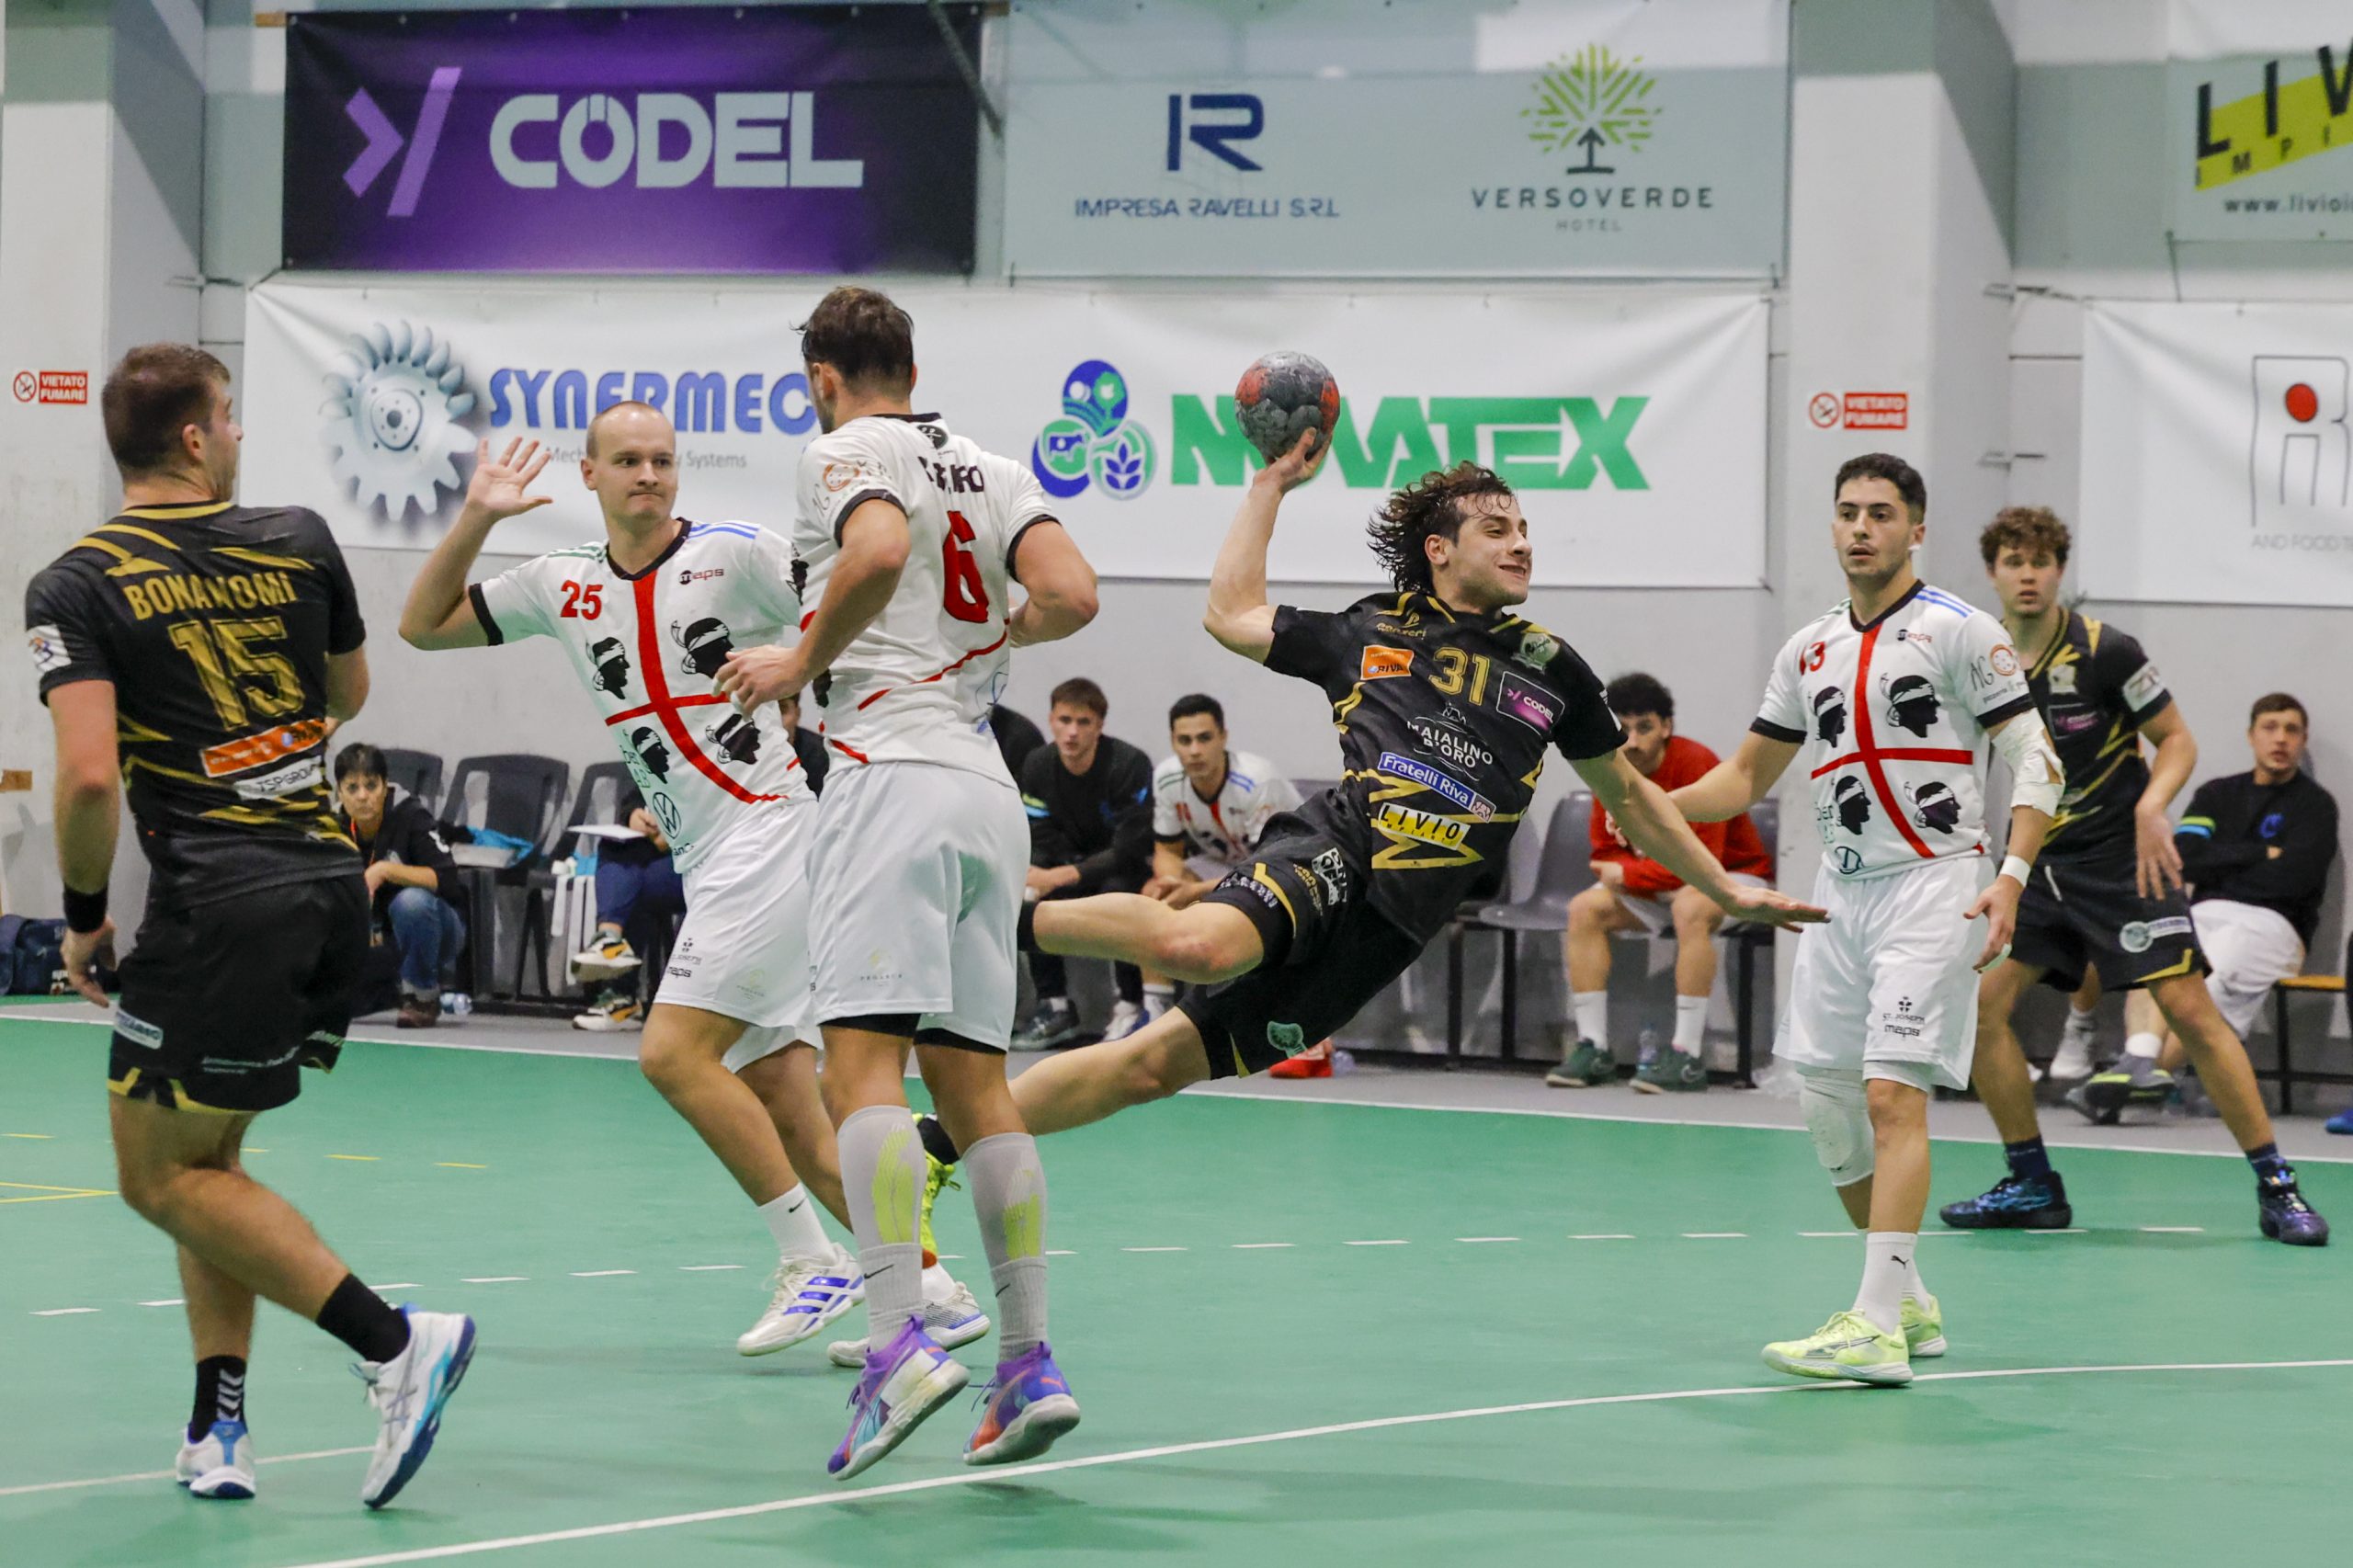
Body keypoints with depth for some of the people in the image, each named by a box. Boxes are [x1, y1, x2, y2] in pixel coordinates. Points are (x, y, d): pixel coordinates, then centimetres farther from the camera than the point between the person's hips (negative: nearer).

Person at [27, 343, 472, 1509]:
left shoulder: (75, 588, -6)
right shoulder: (299, 540, 8)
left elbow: (91, 774, -17)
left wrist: (83, 917, -3)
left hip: (218, 907, -6)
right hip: (332, 886, 6)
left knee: (160, 1174, 4)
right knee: (202, 1156, 19)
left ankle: (395, 1343, -8)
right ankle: (218, 1430, 13)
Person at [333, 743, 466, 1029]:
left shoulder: (411, 817, -19)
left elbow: (447, 881, -30)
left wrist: (386, 870, -38)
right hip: (378, 940, 5)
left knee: (411, 900, -38)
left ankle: (423, 997, -16)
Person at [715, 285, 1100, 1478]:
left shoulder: (844, 451, 1)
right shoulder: (992, 471, 19)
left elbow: (880, 550, -20)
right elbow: (1071, 594, 4)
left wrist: (802, 660, -7)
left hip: (893, 772, -7)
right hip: (988, 786, 7)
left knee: (861, 1063, -14)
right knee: (974, 1080, 9)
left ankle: (898, 1344, -29)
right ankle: (1028, 1365, 5)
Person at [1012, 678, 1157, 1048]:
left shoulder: (1129, 765, -24)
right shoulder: (1038, 766, -7)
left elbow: (1129, 851, -28)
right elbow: (1041, 845, -6)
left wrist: (1062, 876, -35)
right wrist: (1036, 877, -30)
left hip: (1133, 869, -5)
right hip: (1078, 867, 5)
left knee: (1117, 890, -37)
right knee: (1030, 894, -21)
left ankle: (1131, 1007, -25)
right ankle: (1055, 1007, -12)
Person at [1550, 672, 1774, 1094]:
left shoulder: (1696, 764, -25)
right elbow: (1605, 854, 0)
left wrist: (1629, 875, -22)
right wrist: (1647, 875, -21)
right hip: (1662, 886, 7)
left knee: (1691, 907, -38)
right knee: (1584, 909, -12)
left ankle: (1688, 1058, -37)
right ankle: (1594, 1050, -13)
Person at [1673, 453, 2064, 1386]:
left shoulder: (1959, 632, -3)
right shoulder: (1808, 652, 15)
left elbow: (2036, 760, -6)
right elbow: (1746, 778, 22)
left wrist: (2012, 875, -20)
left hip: (1932, 885, -7)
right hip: (1841, 891, 7)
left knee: (1892, 1095, -17)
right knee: (1828, 1107, 7)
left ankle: (1875, 1329, -23)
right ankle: (1908, 1303, 23)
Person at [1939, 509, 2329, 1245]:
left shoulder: (2104, 652, -12)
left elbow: (2178, 741, -7)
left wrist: (2151, 806, -24)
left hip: (2121, 854, -5)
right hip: (2039, 857, 5)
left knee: (2187, 1006, -12)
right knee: (1980, 1000, -6)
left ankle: (2275, 1187, -5)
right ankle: (2032, 1185, 7)